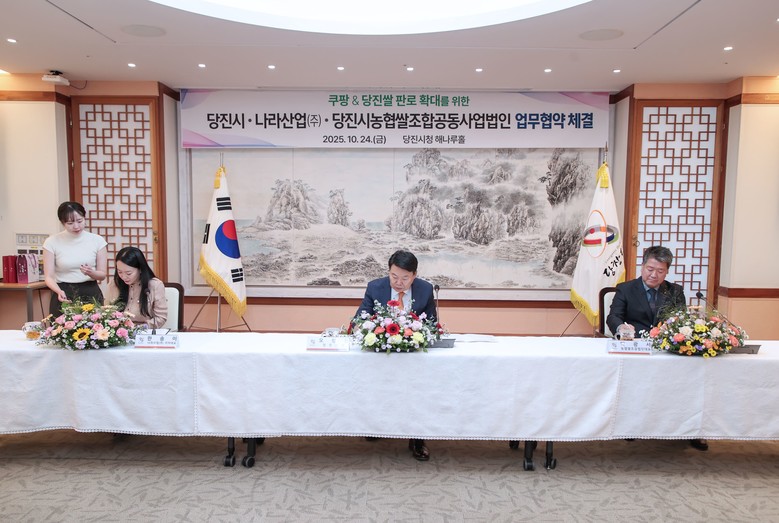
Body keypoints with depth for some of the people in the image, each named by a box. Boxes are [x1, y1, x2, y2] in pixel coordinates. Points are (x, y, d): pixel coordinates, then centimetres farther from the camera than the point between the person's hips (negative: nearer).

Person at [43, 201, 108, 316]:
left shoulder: (97, 240, 0)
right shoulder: (52, 242, -2)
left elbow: (102, 275, 3)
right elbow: (49, 277, -3)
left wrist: (91, 273, -19)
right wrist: (59, 291, -23)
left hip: (90, 294, 1)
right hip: (64, 295, -1)